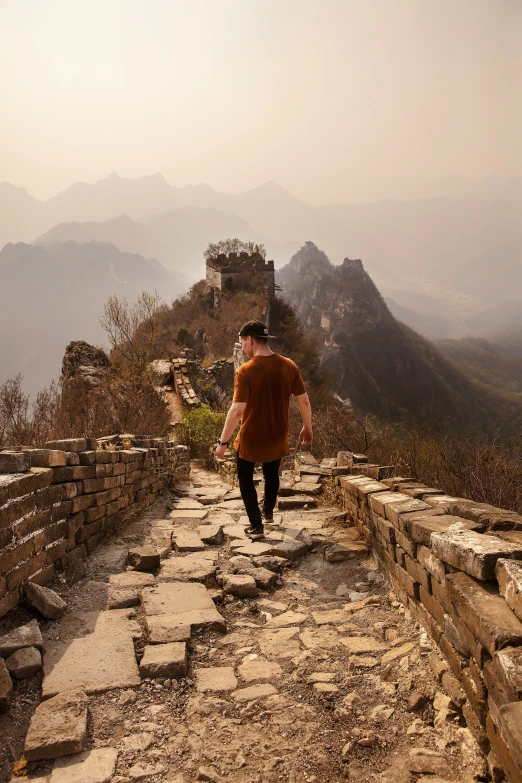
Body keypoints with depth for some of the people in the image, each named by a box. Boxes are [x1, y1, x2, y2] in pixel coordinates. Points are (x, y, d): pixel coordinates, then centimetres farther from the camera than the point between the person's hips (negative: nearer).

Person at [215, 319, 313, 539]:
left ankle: (256, 525, 21)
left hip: (251, 438, -4)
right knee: (272, 474, 29)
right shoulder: (289, 366, -8)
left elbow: (237, 410, -25)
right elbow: (304, 401, -2)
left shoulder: (246, 371, -21)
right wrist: (307, 428, 13)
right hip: (277, 437, 5)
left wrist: (223, 442, -16)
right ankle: (268, 512, 50)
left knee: (245, 478, 20)